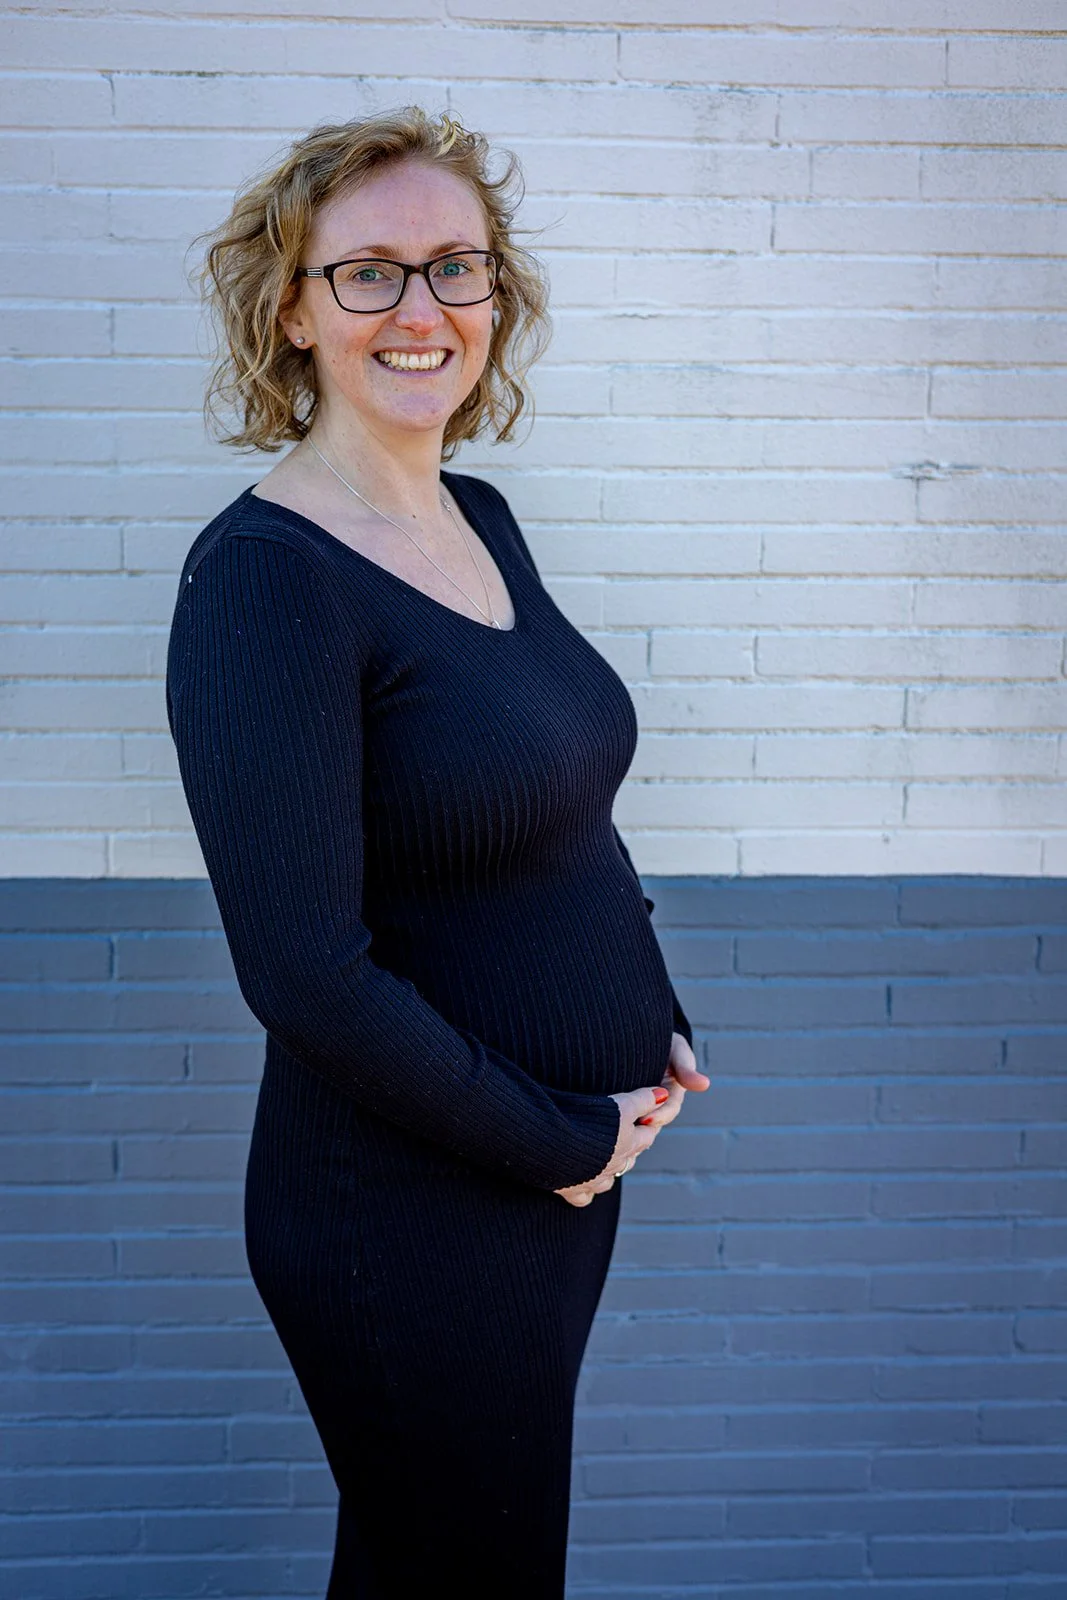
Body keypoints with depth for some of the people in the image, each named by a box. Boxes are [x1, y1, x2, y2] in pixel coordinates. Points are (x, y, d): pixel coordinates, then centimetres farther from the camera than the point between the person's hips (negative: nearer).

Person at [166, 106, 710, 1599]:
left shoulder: (480, 519, 4)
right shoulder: (264, 577, -21)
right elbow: (305, 970, -25)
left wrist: (654, 1022, 2)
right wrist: (559, 1144, -15)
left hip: (570, 1165, 8)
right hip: (411, 1216, -7)